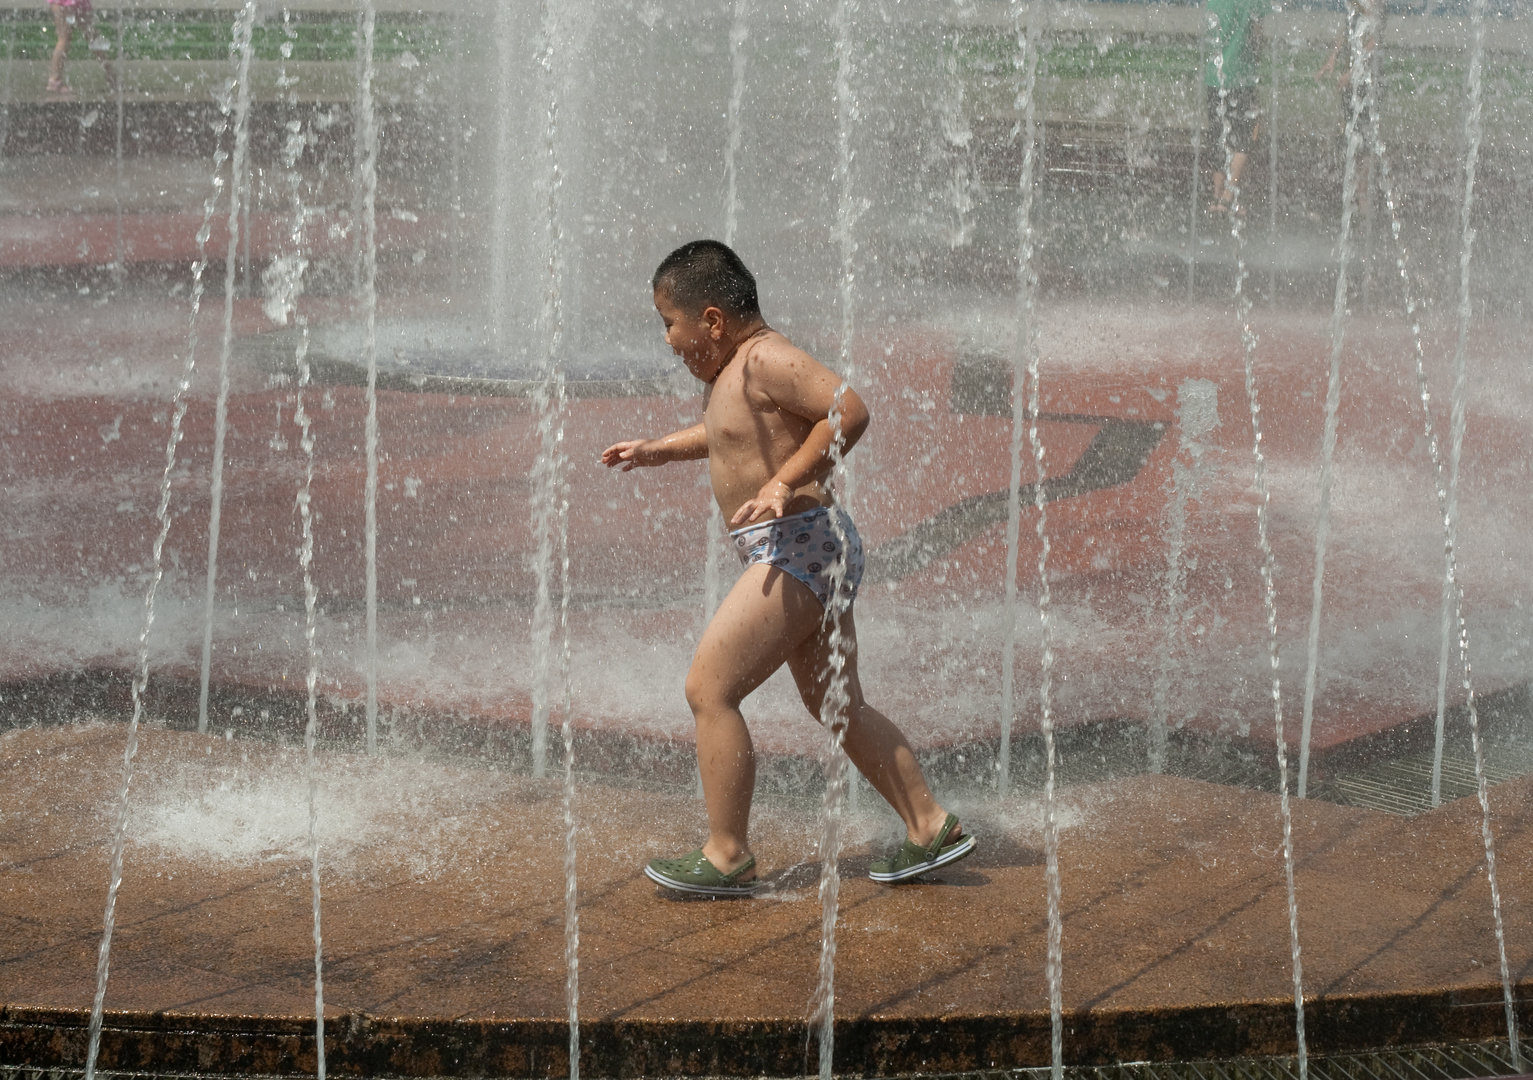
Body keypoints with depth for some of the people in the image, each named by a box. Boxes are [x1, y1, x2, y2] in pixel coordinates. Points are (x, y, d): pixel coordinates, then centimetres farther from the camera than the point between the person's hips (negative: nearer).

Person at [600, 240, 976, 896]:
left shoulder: (765, 359, -16)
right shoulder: (735, 369, 14)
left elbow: (849, 411, -28)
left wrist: (784, 482, -27)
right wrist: (658, 450, 30)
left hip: (797, 547, -11)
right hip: (804, 554, 11)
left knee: (708, 689, -9)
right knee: (838, 708, 18)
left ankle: (727, 857, -3)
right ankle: (931, 827, 24)